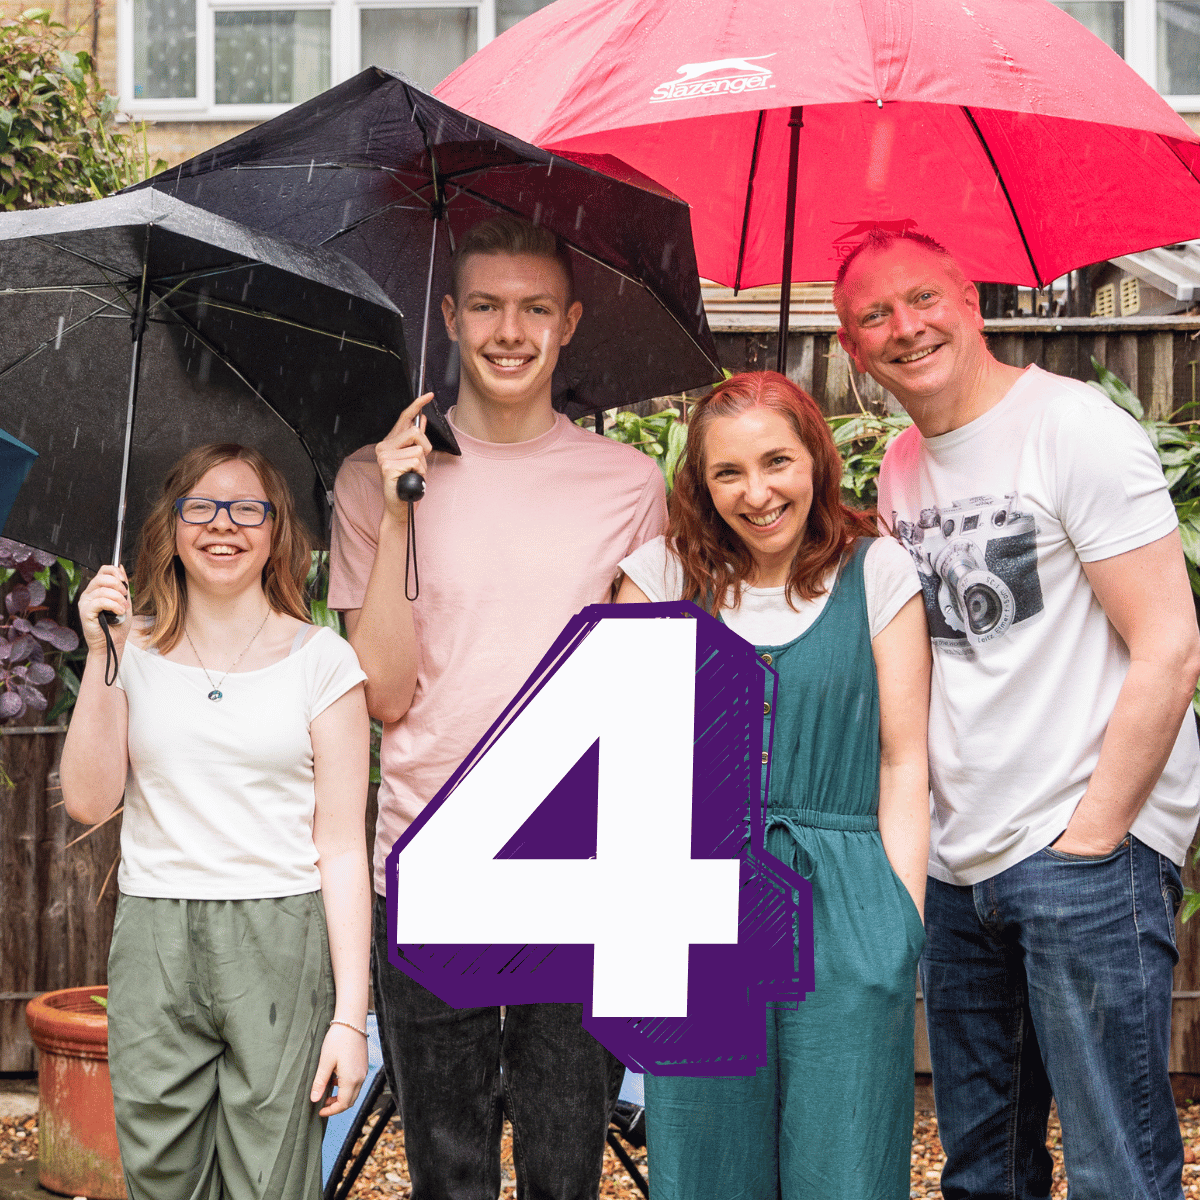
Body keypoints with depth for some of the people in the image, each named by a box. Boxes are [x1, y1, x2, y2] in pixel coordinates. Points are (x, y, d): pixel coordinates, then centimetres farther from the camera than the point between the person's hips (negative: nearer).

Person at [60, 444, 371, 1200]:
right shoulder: (136, 650, 9)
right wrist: (101, 658, -5)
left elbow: (342, 847, 0)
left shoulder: (320, 660, 3)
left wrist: (350, 1015, -6)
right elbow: (89, 800, 1)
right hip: (154, 946, 2)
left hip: (281, 946, -2)